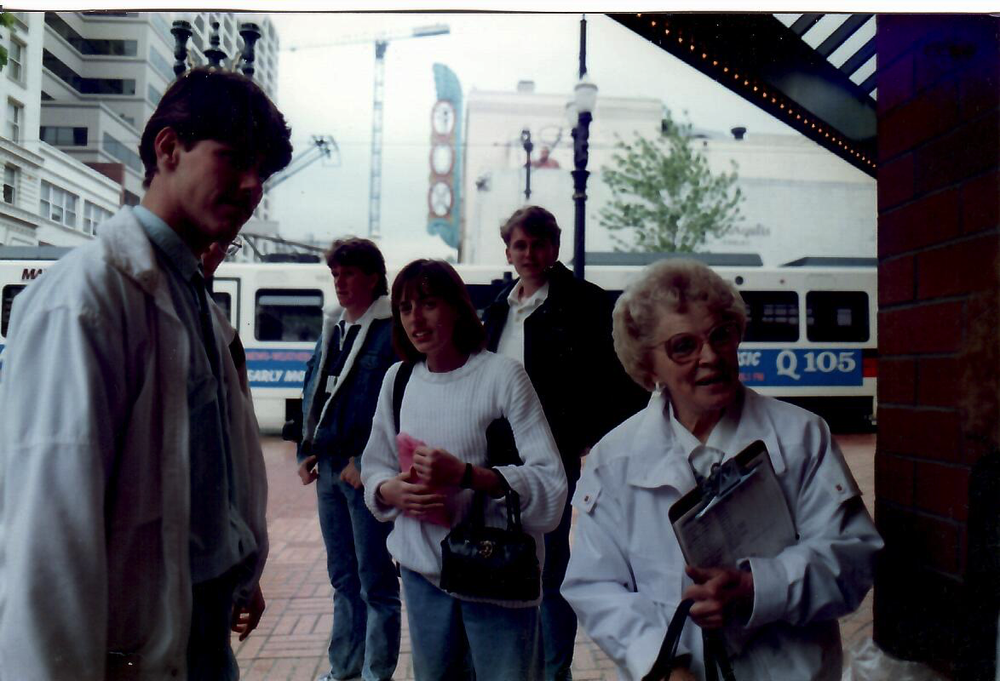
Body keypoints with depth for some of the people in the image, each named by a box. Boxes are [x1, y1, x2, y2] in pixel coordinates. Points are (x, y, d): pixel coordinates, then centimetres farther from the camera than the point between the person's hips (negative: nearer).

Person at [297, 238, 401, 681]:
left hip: (365, 470, -8)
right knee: (342, 576, 17)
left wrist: (365, 461, -16)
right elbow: (312, 391, 17)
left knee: (375, 581, 2)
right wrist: (307, 450, 8)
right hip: (328, 467, 8)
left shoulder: (391, 332, -9)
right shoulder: (331, 328, 14)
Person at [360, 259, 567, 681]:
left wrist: (466, 475, -28)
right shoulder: (398, 379, 5)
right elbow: (375, 470, 11)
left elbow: (550, 485, -17)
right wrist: (393, 491, -11)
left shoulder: (502, 374, -12)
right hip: (422, 569, 4)